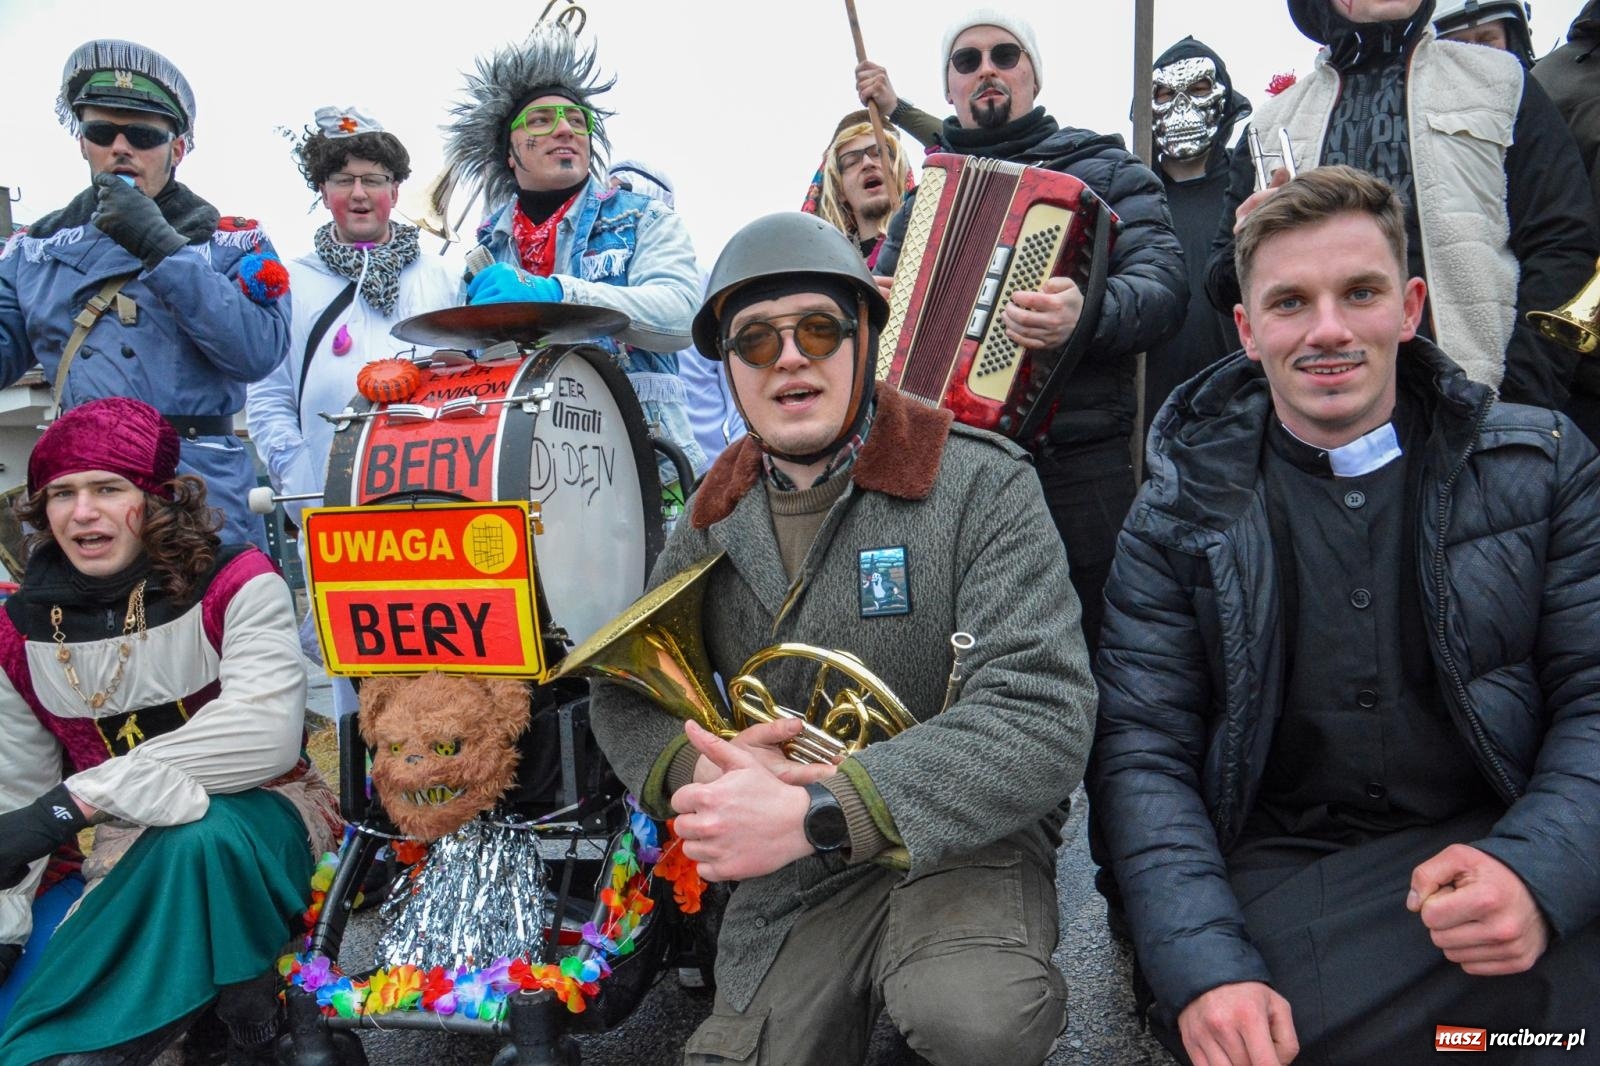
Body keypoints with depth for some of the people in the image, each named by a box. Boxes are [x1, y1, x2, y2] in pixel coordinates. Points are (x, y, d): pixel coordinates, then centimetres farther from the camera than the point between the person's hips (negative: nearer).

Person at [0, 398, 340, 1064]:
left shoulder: (236, 585, -10)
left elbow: (265, 734, -26)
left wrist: (71, 801, -28)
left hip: (254, 816, -3)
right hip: (132, 857, 3)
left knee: (201, 838, -38)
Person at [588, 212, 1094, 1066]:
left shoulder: (982, 485, -13)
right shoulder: (718, 513, 3)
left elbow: (1044, 717, -23)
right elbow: (623, 691, 8)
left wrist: (814, 814, -32)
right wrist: (699, 768, -17)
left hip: (962, 841, -4)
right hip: (789, 881, 5)